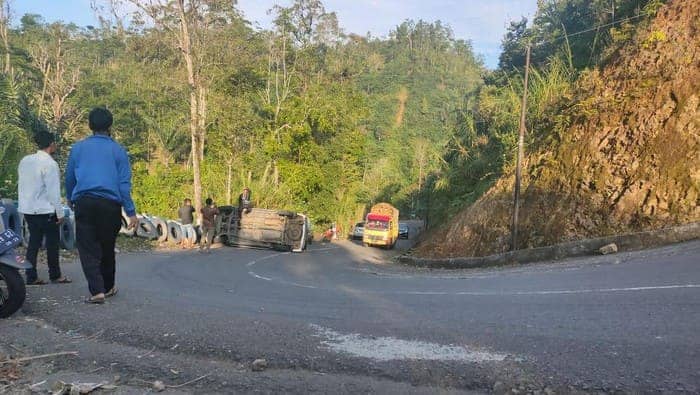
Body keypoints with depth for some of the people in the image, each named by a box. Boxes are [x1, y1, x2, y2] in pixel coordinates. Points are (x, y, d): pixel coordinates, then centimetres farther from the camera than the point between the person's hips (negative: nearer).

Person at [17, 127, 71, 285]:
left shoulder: (25, 160, 6)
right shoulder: (50, 164, -17)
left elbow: (21, 184, 12)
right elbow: (53, 191, -17)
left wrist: (24, 203, 20)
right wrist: (60, 213, -10)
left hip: (27, 209, 7)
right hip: (45, 210, -7)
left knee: (33, 242, 12)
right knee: (52, 243, 6)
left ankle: (31, 277, 14)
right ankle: (55, 275, 16)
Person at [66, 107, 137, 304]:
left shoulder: (78, 148, 9)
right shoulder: (118, 150, 3)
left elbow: (69, 177, 18)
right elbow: (124, 184, -1)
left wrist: (70, 199, 35)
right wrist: (131, 212, 0)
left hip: (84, 203, 0)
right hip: (110, 205, 0)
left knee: (88, 249, 2)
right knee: (107, 247, 14)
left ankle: (97, 290, -10)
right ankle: (108, 287, 27)